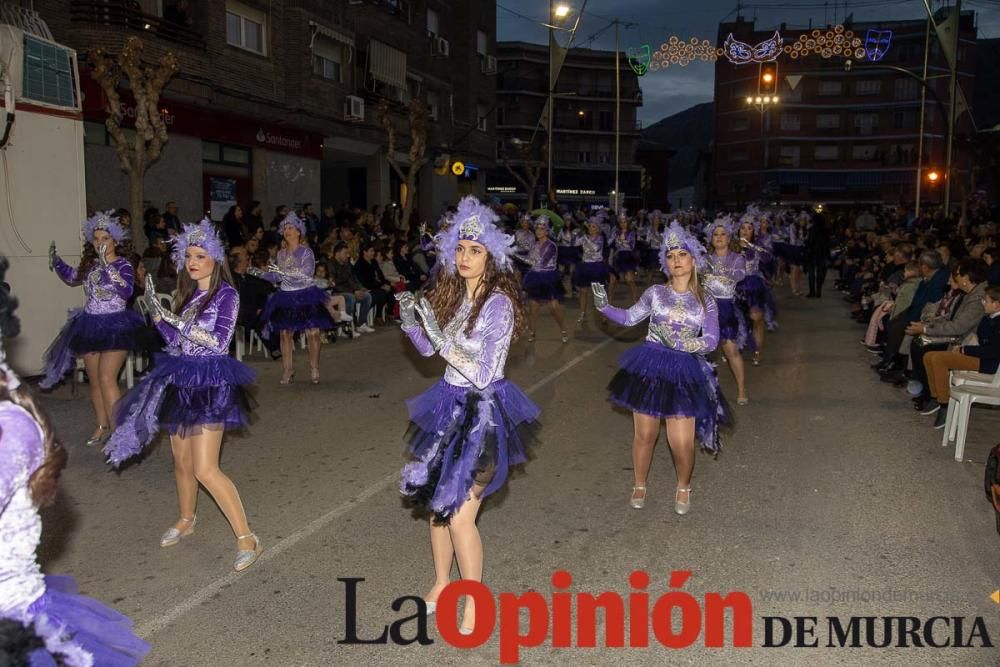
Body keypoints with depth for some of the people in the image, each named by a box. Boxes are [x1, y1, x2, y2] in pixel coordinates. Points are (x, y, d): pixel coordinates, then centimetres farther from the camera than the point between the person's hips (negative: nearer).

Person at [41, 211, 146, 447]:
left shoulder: (123, 265, -11)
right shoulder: (90, 264, 6)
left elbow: (126, 291, -30)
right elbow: (72, 277, 27)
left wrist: (108, 266, -34)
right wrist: (55, 260, 17)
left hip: (115, 327, -7)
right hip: (90, 327, 7)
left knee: (107, 379, -15)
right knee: (94, 381, 13)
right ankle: (102, 426, 27)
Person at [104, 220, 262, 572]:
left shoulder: (226, 294, -9)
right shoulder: (186, 293, 10)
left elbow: (219, 341, -17)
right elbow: (175, 339, 11)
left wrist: (183, 323, -23)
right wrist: (157, 314, -1)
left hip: (210, 383, -7)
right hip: (181, 381, 7)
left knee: (205, 469, -13)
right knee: (181, 462, 18)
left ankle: (246, 538, -6)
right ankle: (186, 520, 41)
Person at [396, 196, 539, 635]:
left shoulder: (498, 303, -17)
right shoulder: (454, 294, 4)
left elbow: (483, 372, -23)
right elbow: (427, 348, 14)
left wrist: (439, 335, -26)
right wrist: (409, 318, -4)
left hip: (482, 411, -7)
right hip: (450, 405, 7)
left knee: (458, 514, -7)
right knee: (437, 498, 15)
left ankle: (476, 605, 13)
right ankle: (442, 585, 37)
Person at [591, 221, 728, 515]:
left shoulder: (706, 300, 2)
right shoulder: (655, 292, 3)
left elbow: (710, 341, -3)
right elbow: (629, 318, 2)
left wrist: (676, 341, -18)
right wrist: (603, 306, -14)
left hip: (685, 372, -1)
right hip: (650, 367, 1)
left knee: (682, 443, -5)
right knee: (645, 434, 8)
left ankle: (683, 487, 25)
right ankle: (639, 486, 33)